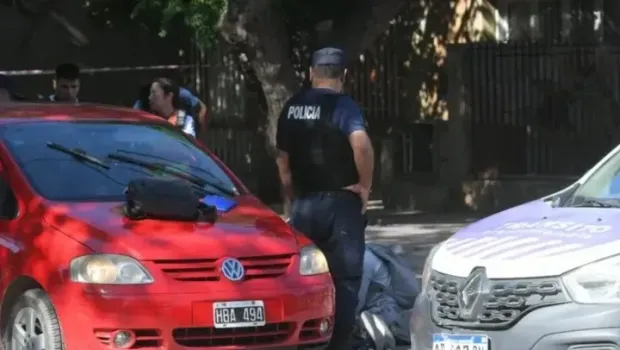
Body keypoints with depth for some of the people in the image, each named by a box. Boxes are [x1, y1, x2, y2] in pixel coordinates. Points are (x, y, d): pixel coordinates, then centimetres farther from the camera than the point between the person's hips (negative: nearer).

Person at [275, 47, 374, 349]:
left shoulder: (292, 108, 8)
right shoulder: (342, 105, -10)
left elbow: (283, 160, 13)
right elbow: (361, 143, -28)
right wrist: (365, 185, -15)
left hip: (304, 204, 5)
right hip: (339, 202, -5)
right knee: (344, 278, 2)